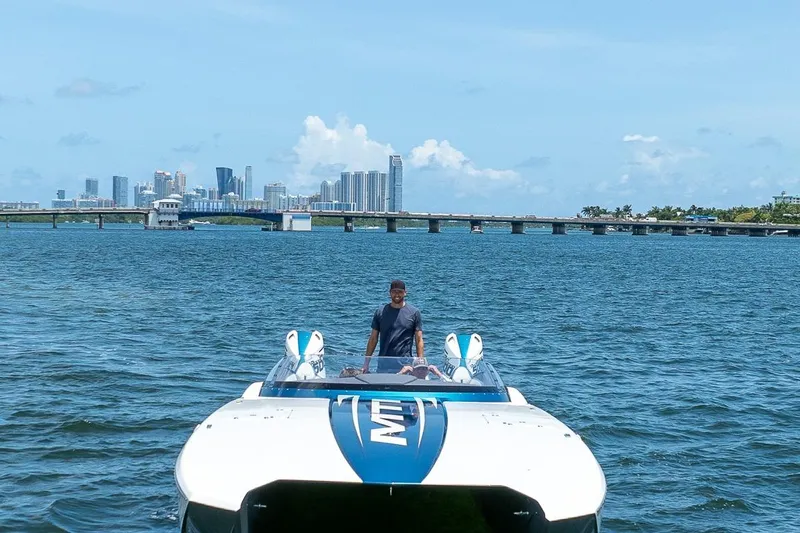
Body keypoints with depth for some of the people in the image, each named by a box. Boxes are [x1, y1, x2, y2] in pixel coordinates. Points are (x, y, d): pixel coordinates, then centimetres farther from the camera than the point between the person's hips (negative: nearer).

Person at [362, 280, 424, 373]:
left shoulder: (414, 313, 3)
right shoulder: (380, 312, 7)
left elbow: (419, 340, 2)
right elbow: (373, 339, 9)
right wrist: (366, 363, 4)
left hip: (405, 363, -2)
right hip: (383, 364, 2)